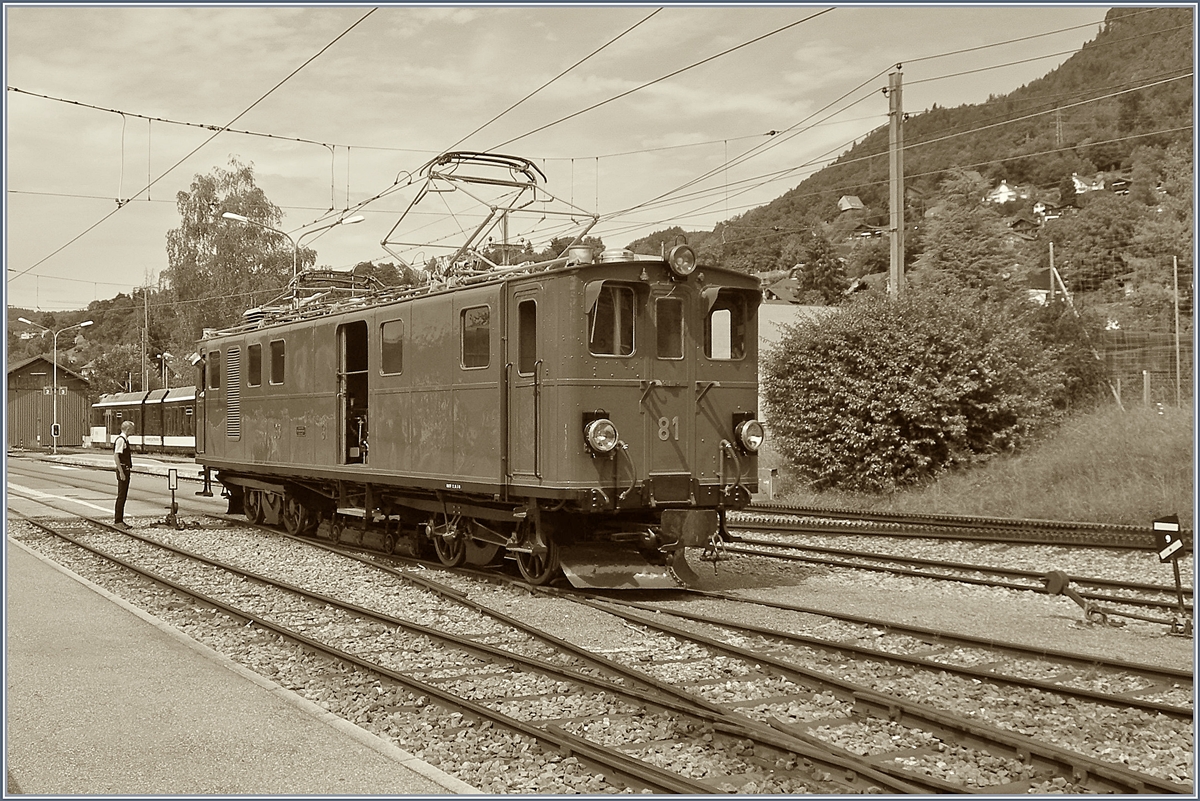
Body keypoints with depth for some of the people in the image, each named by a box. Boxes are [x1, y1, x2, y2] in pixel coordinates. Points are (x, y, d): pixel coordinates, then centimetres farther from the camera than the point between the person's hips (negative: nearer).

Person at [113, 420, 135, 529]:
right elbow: (116, 457, -21)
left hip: (126, 470, 10)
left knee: (123, 496, 13)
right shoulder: (120, 440, -15)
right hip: (123, 470, -10)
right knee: (121, 496, -7)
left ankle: (120, 520, 18)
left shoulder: (125, 439, 14)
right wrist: (121, 472, -23)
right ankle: (118, 521, -4)